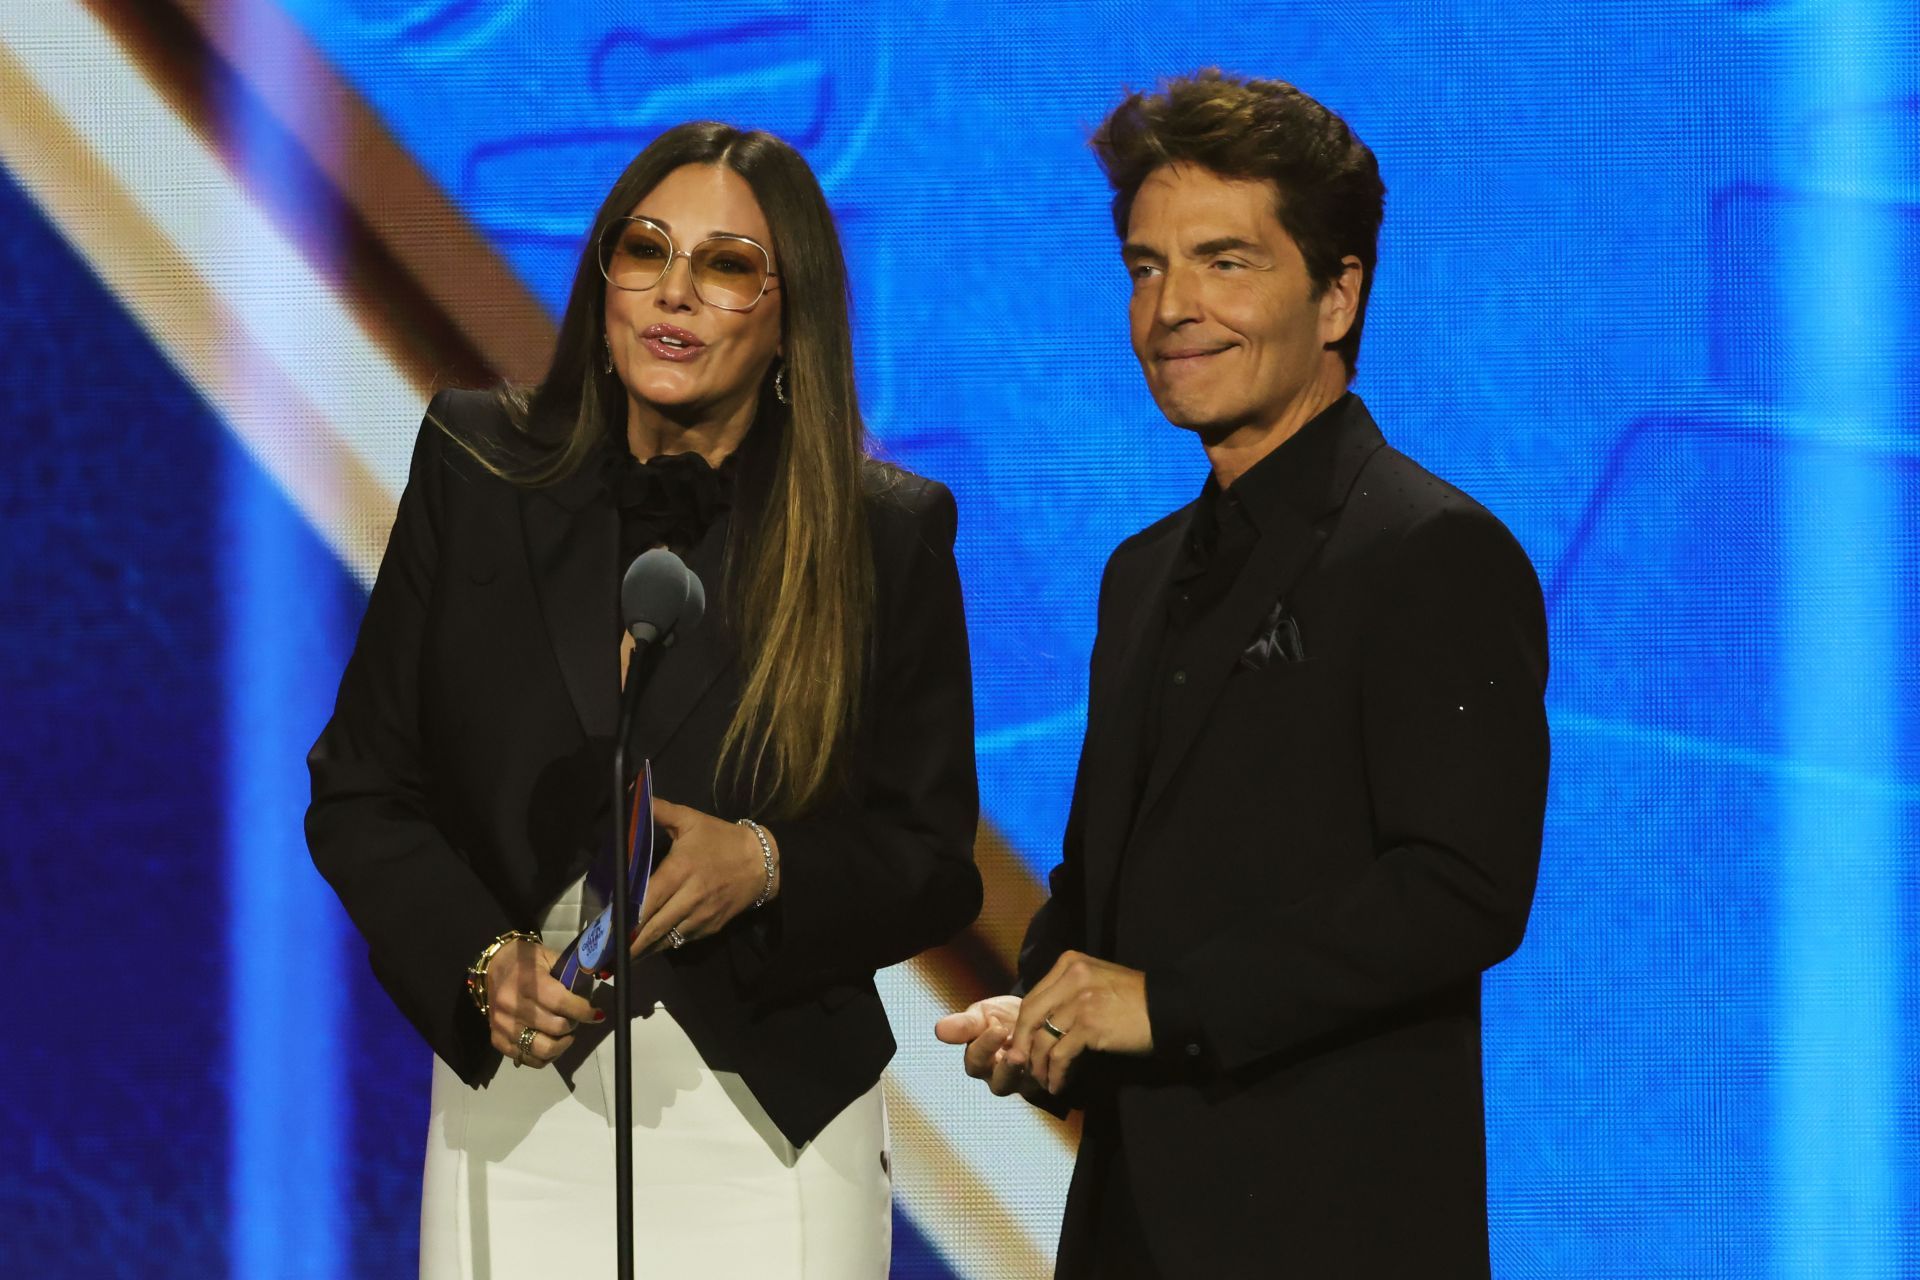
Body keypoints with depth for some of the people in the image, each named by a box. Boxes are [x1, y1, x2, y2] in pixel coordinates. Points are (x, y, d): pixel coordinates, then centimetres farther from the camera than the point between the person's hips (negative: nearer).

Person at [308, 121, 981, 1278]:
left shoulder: (889, 532, -1)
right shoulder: (477, 469, 3)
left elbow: (934, 867, 2)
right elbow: (359, 792, 6)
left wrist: (765, 869, -17)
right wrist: (484, 962, -10)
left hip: (770, 1131, -1)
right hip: (512, 1122, 1)